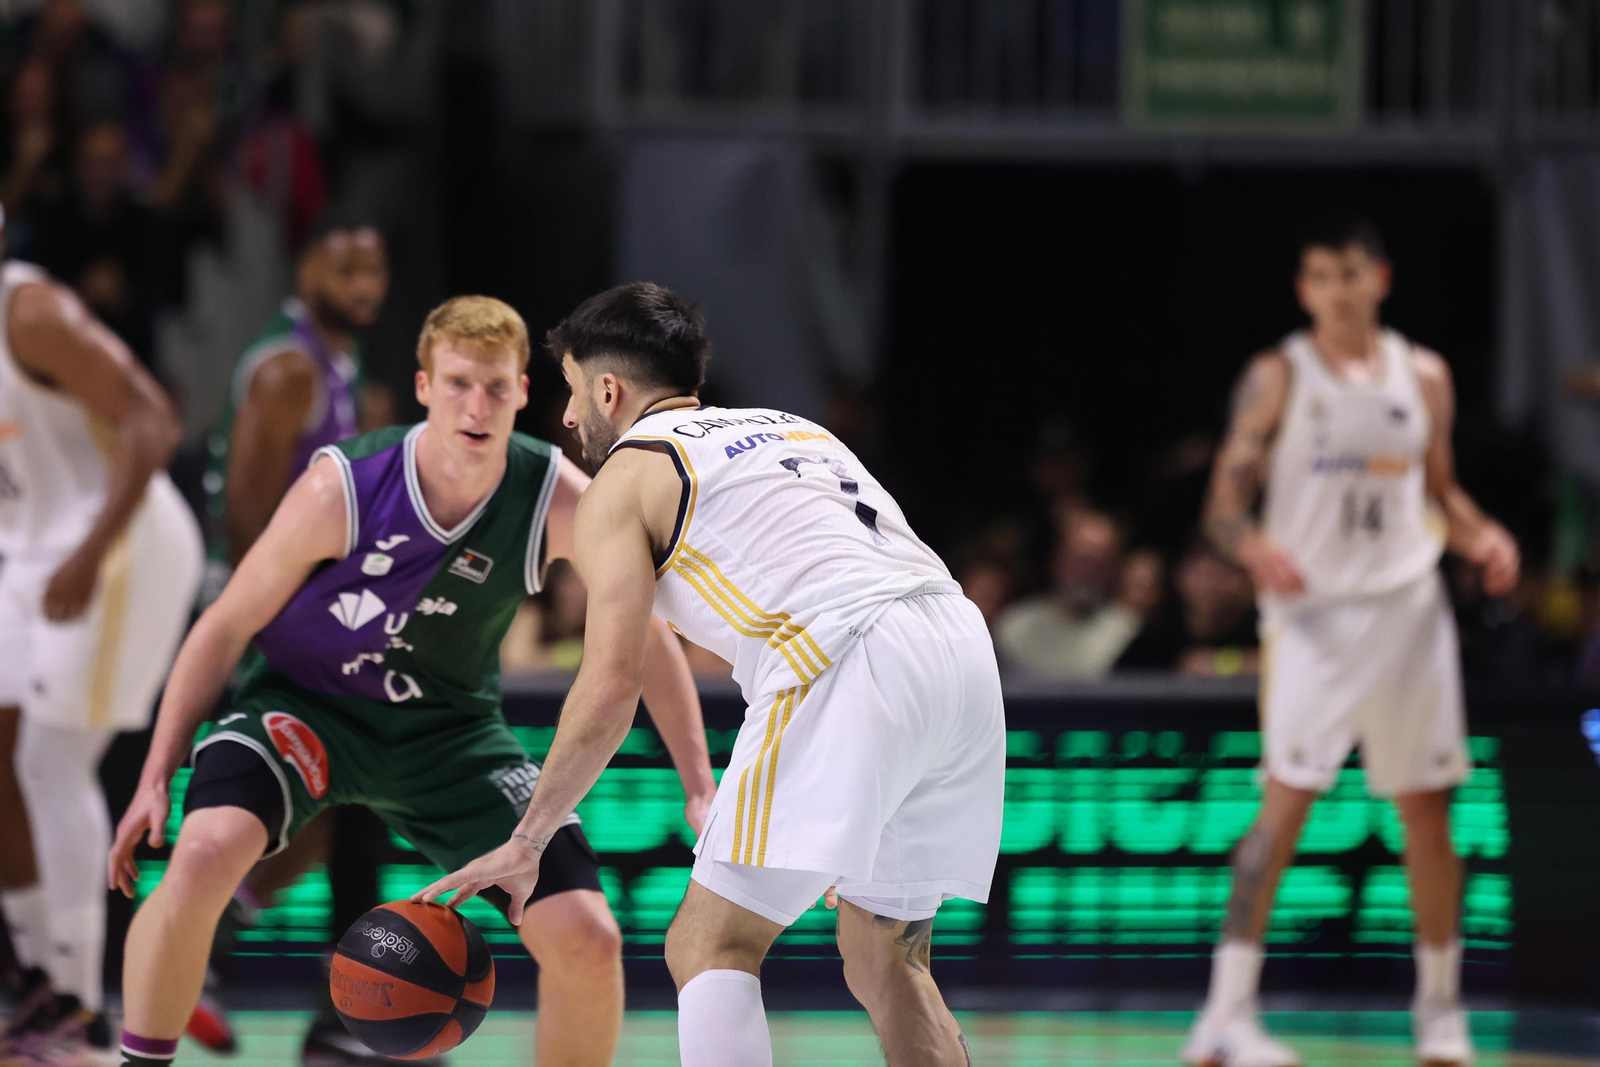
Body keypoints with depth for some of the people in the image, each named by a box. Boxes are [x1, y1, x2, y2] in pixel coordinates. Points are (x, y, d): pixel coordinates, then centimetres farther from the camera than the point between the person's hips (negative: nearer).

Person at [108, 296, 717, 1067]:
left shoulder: (559, 501, -19)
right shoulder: (340, 491, -24)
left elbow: (647, 636, -4)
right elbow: (226, 627, -11)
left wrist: (699, 790, -9)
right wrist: (156, 779, -11)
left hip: (447, 727, 3)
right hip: (304, 701, -3)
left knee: (588, 940, -10)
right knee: (207, 851, -33)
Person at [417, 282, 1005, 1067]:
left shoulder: (627, 473, 11)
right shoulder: (793, 429, 32)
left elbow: (611, 688, 3)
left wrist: (528, 842, 11)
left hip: (852, 668, -7)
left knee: (709, 949, -2)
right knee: (883, 965, 18)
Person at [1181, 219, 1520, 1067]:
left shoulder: (1423, 377, 9)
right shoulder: (1277, 378, -2)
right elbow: (1225, 503, -4)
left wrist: (1480, 538, -1)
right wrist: (1255, 548, -25)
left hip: (1409, 607, 4)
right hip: (1312, 610, -4)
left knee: (1426, 811, 8)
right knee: (1288, 798, -16)